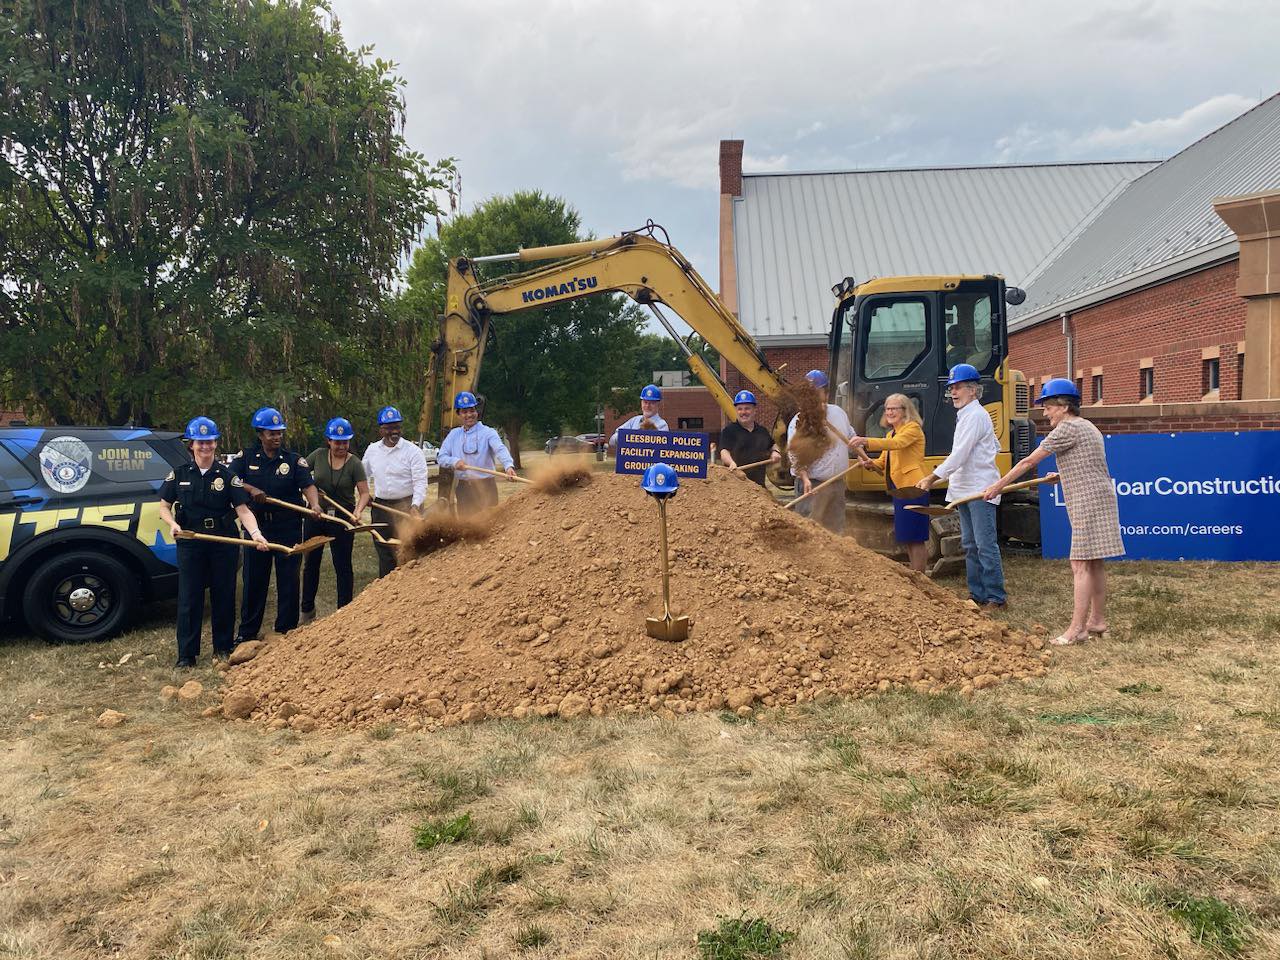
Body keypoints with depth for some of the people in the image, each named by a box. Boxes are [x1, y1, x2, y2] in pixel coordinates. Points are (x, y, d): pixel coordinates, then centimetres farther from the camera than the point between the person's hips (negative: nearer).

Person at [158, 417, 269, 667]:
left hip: (224, 541, 0)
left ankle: (223, 646, 23)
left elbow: (242, 509, -8)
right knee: (189, 597, 2)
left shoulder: (227, 476, 0)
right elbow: (164, 507, 10)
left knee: (224, 595, 9)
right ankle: (186, 653, 10)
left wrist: (255, 532, -25)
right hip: (190, 541, 0)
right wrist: (172, 524, -12)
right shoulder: (179, 474, 3)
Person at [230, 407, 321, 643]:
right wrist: (251, 489, -21)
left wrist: (314, 504, -32)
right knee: (253, 578, 9)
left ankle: (286, 629, 16)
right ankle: (247, 631, 21)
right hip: (257, 524, 1)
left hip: (288, 526, -1)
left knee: (288, 578, 5)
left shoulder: (294, 460, -1)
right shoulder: (246, 457, 4)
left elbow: (308, 485, -12)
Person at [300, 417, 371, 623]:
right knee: (310, 563, 13)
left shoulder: (354, 464, -10)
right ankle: (307, 610, 27)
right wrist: (312, 489, -9)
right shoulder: (318, 455, -3)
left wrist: (358, 511, -30)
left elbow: (364, 492, -12)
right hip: (315, 515, 3)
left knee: (343, 566, 3)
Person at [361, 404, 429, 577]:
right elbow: (364, 475, 22)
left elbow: (420, 482, -12)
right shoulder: (372, 450, 8)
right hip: (380, 505, 5)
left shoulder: (413, 451, -7)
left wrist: (415, 505, -25)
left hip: (406, 505, -5)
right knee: (383, 550, 11)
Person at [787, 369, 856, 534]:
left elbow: (852, 438, 24)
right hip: (813, 484, -6)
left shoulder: (838, 413, 10)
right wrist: (804, 478, -28)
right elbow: (795, 454, -17)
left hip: (837, 482, 6)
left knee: (836, 530, 13)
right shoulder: (799, 421, -10)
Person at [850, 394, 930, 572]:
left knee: (914, 538, -6)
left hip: (913, 488, -9)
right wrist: (870, 463, -5)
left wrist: (866, 441, -38)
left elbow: (897, 443, -27)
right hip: (898, 489, 9)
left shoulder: (913, 428, -8)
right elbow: (883, 462, 19)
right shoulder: (891, 434, 21)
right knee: (906, 538, 14)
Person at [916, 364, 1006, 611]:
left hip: (980, 490, -10)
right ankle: (978, 594, 17)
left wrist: (933, 477, -21)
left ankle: (996, 597, -5)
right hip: (964, 489, 10)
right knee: (970, 545, 11)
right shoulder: (965, 415, 19)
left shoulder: (975, 415, -12)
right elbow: (996, 446, 27)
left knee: (985, 545, -9)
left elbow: (959, 454, -20)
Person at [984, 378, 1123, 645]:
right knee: (1094, 563, 14)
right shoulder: (1087, 427, 19)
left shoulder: (1067, 428, -11)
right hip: (1098, 500, 10)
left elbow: (1029, 461, -10)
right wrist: (1061, 475, 45)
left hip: (1088, 502, -10)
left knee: (1081, 565, -11)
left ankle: (1077, 629, -11)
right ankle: (1098, 621, 21)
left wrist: (999, 485, -4)